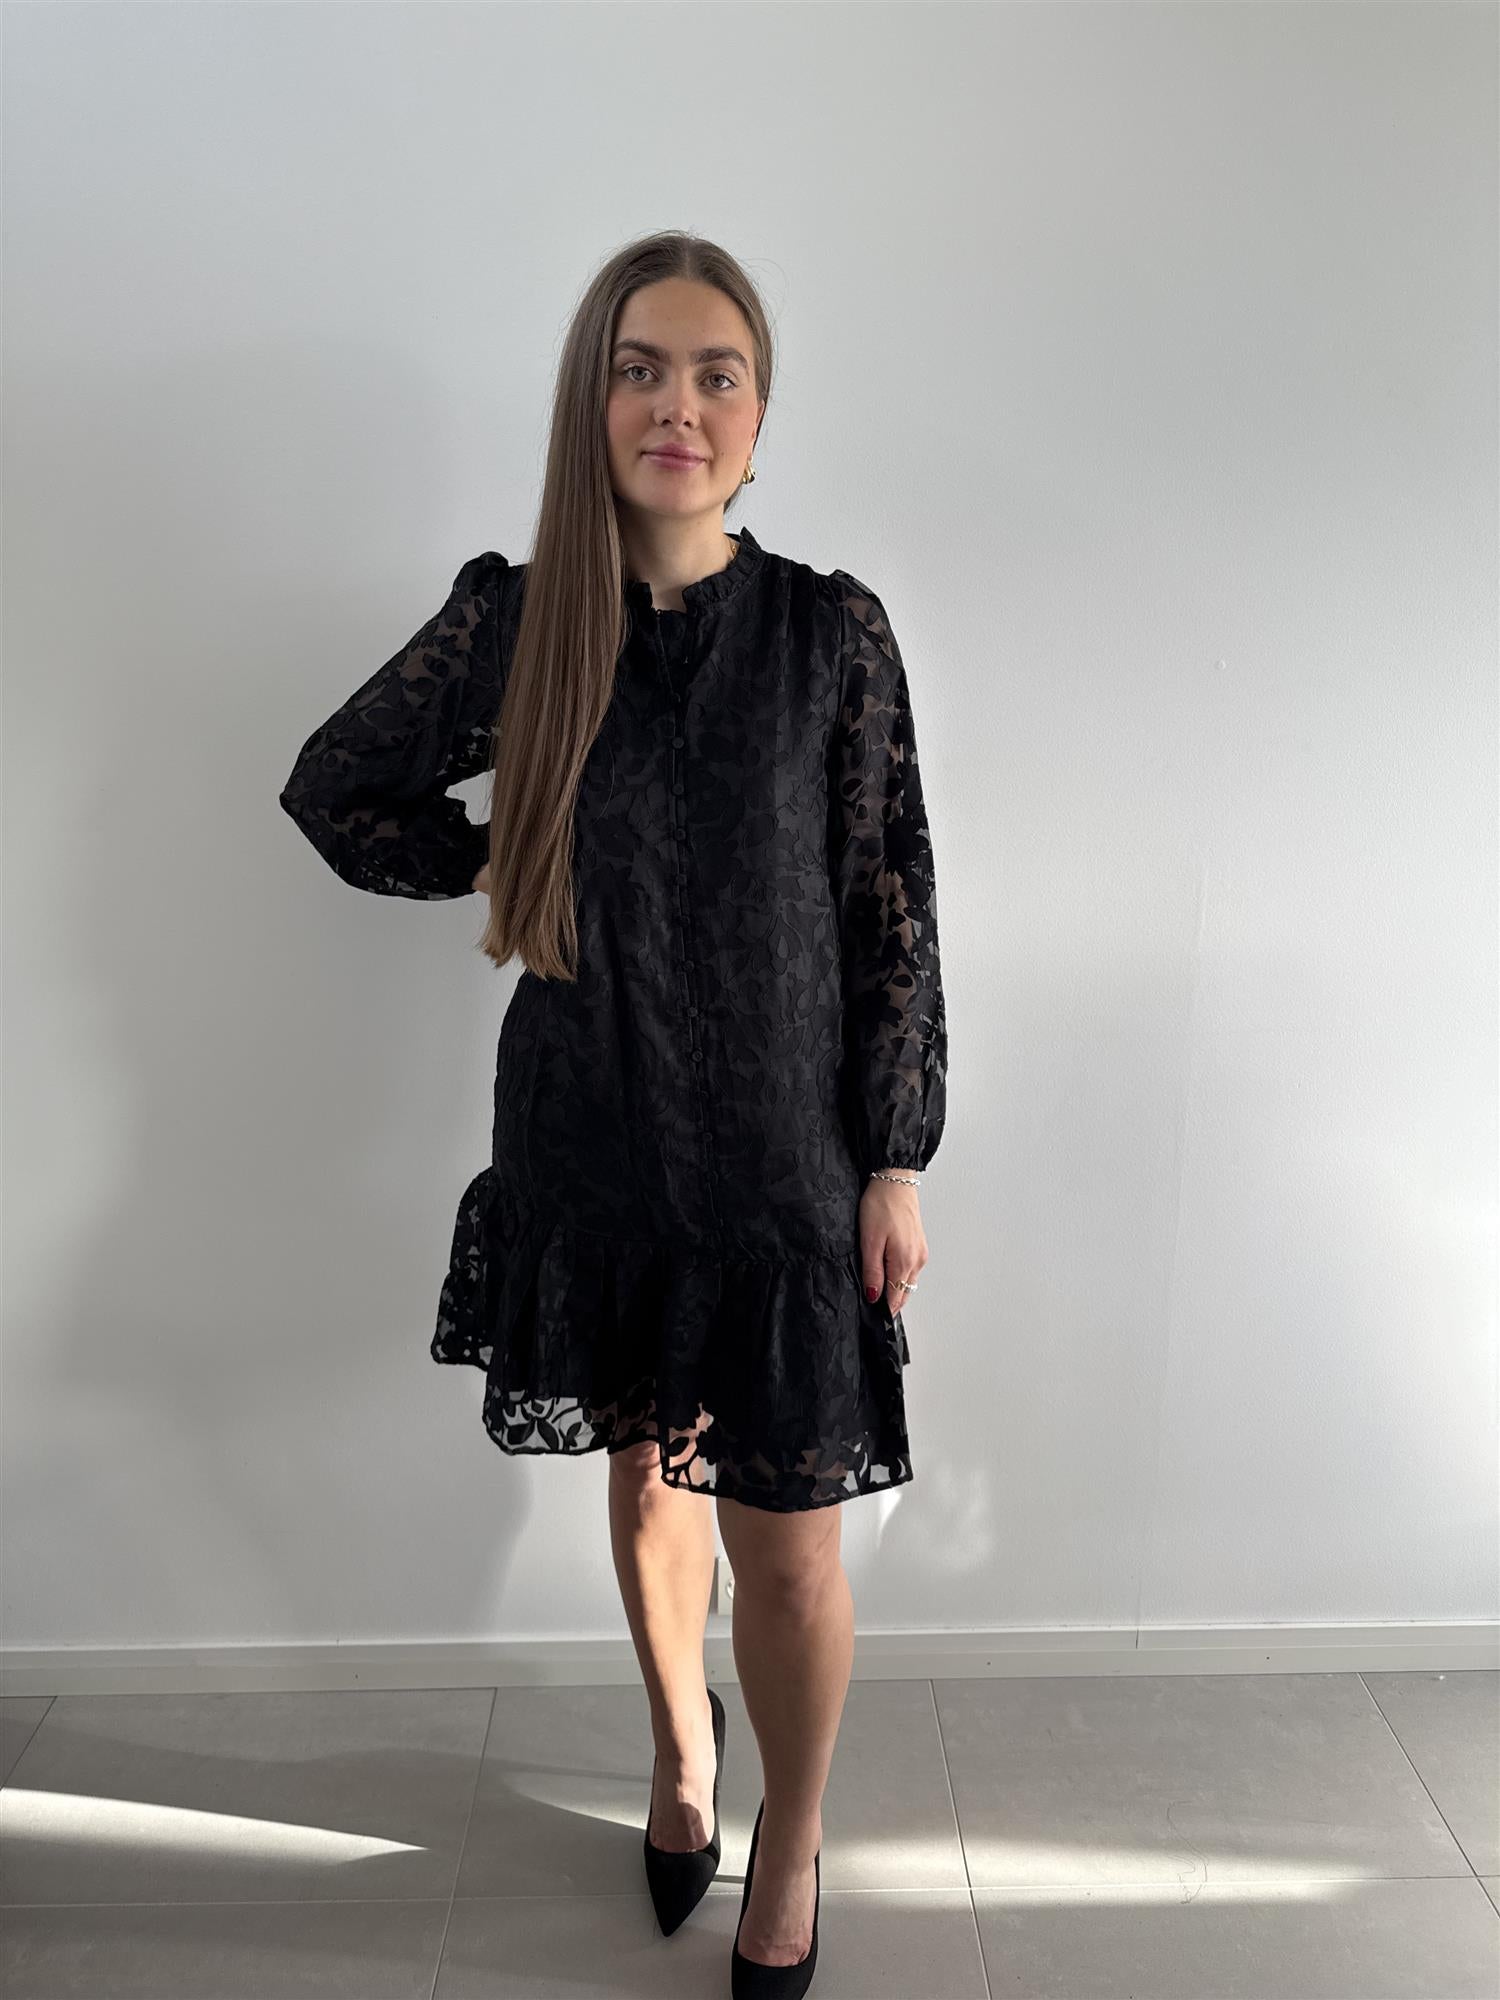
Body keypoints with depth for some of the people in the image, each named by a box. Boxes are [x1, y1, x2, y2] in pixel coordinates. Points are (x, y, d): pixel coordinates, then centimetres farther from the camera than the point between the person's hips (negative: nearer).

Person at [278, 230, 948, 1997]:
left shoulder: (832, 632, -8)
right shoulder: (508, 619, -5)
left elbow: (894, 910, -5)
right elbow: (336, 788, 10)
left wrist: (898, 1160, -6)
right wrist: (510, 866, 2)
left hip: (784, 1151, -1)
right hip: (593, 1139, 2)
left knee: (785, 1534, 6)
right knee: (649, 1471, 21)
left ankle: (791, 1838, 36)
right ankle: (679, 1739, 51)